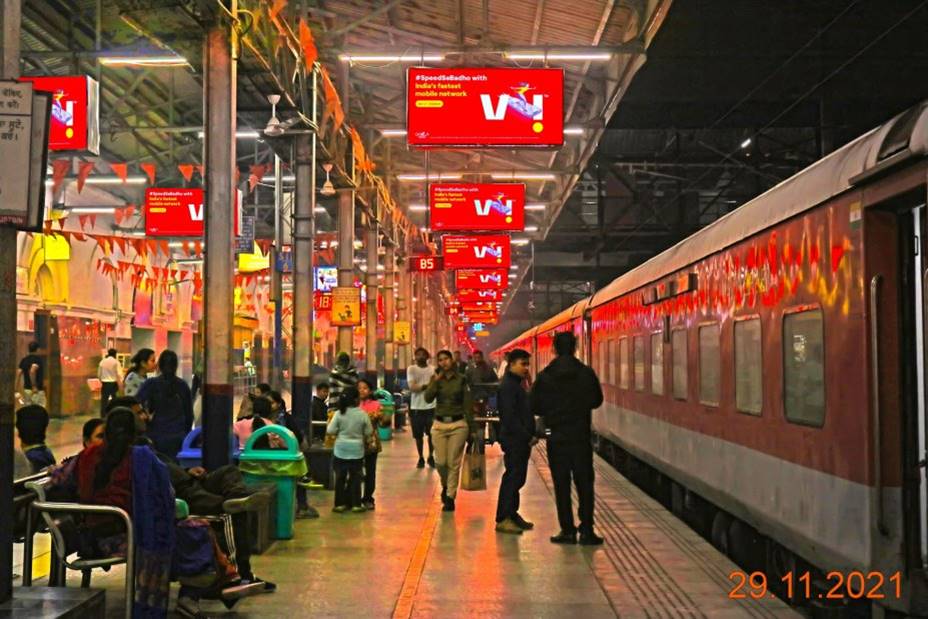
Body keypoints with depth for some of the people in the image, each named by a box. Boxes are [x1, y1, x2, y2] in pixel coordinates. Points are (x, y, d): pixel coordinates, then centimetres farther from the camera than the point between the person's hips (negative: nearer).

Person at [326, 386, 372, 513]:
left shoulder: (339, 414, -10)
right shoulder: (362, 414, -10)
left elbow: (330, 431, -11)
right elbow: (369, 432, -3)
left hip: (341, 450, 0)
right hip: (357, 451, 0)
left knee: (340, 477, 9)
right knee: (355, 477, 9)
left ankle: (340, 504, 12)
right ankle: (356, 504, 11)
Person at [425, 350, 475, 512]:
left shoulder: (461, 379, 2)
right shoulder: (435, 378, 6)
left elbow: (468, 405, 3)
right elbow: (428, 398, -10)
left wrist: (472, 429, 1)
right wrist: (436, 380, -16)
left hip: (458, 424, -1)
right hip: (439, 424, 1)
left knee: (453, 463, -1)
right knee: (440, 462, 0)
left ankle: (450, 497, 9)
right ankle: (445, 486, 30)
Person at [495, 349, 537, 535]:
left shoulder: (516, 384, 17)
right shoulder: (508, 386, -14)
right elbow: (510, 418, -21)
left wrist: (531, 435, 9)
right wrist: (528, 436, -19)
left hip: (521, 440, 10)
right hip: (513, 440, -10)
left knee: (517, 478, 14)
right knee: (512, 478, -6)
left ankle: (512, 514, 23)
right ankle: (502, 519, -2)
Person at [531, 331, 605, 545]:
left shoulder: (544, 376, -6)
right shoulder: (586, 373, -5)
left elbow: (535, 407, -2)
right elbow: (597, 400, 8)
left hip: (556, 438, 0)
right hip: (581, 437, 0)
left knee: (561, 484, 7)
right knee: (584, 484, 6)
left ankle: (567, 530, 7)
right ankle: (586, 531, 4)